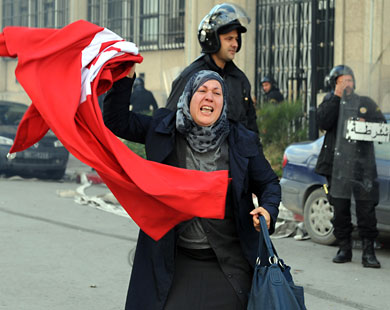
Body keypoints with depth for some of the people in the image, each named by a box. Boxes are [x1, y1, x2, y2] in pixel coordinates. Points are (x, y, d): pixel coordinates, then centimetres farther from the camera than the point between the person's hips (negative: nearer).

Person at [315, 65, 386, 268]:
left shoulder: (366, 103, 14)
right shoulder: (330, 102, 11)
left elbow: (382, 125, 11)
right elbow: (323, 122, -8)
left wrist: (366, 126, -10)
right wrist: (337, 96, -10)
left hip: (363, 165, 0)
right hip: (336, 165, 0)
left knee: (366, 209, -6)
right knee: (340, 209, 4)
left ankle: (368, 252, -3)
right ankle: (345, 249, 16)